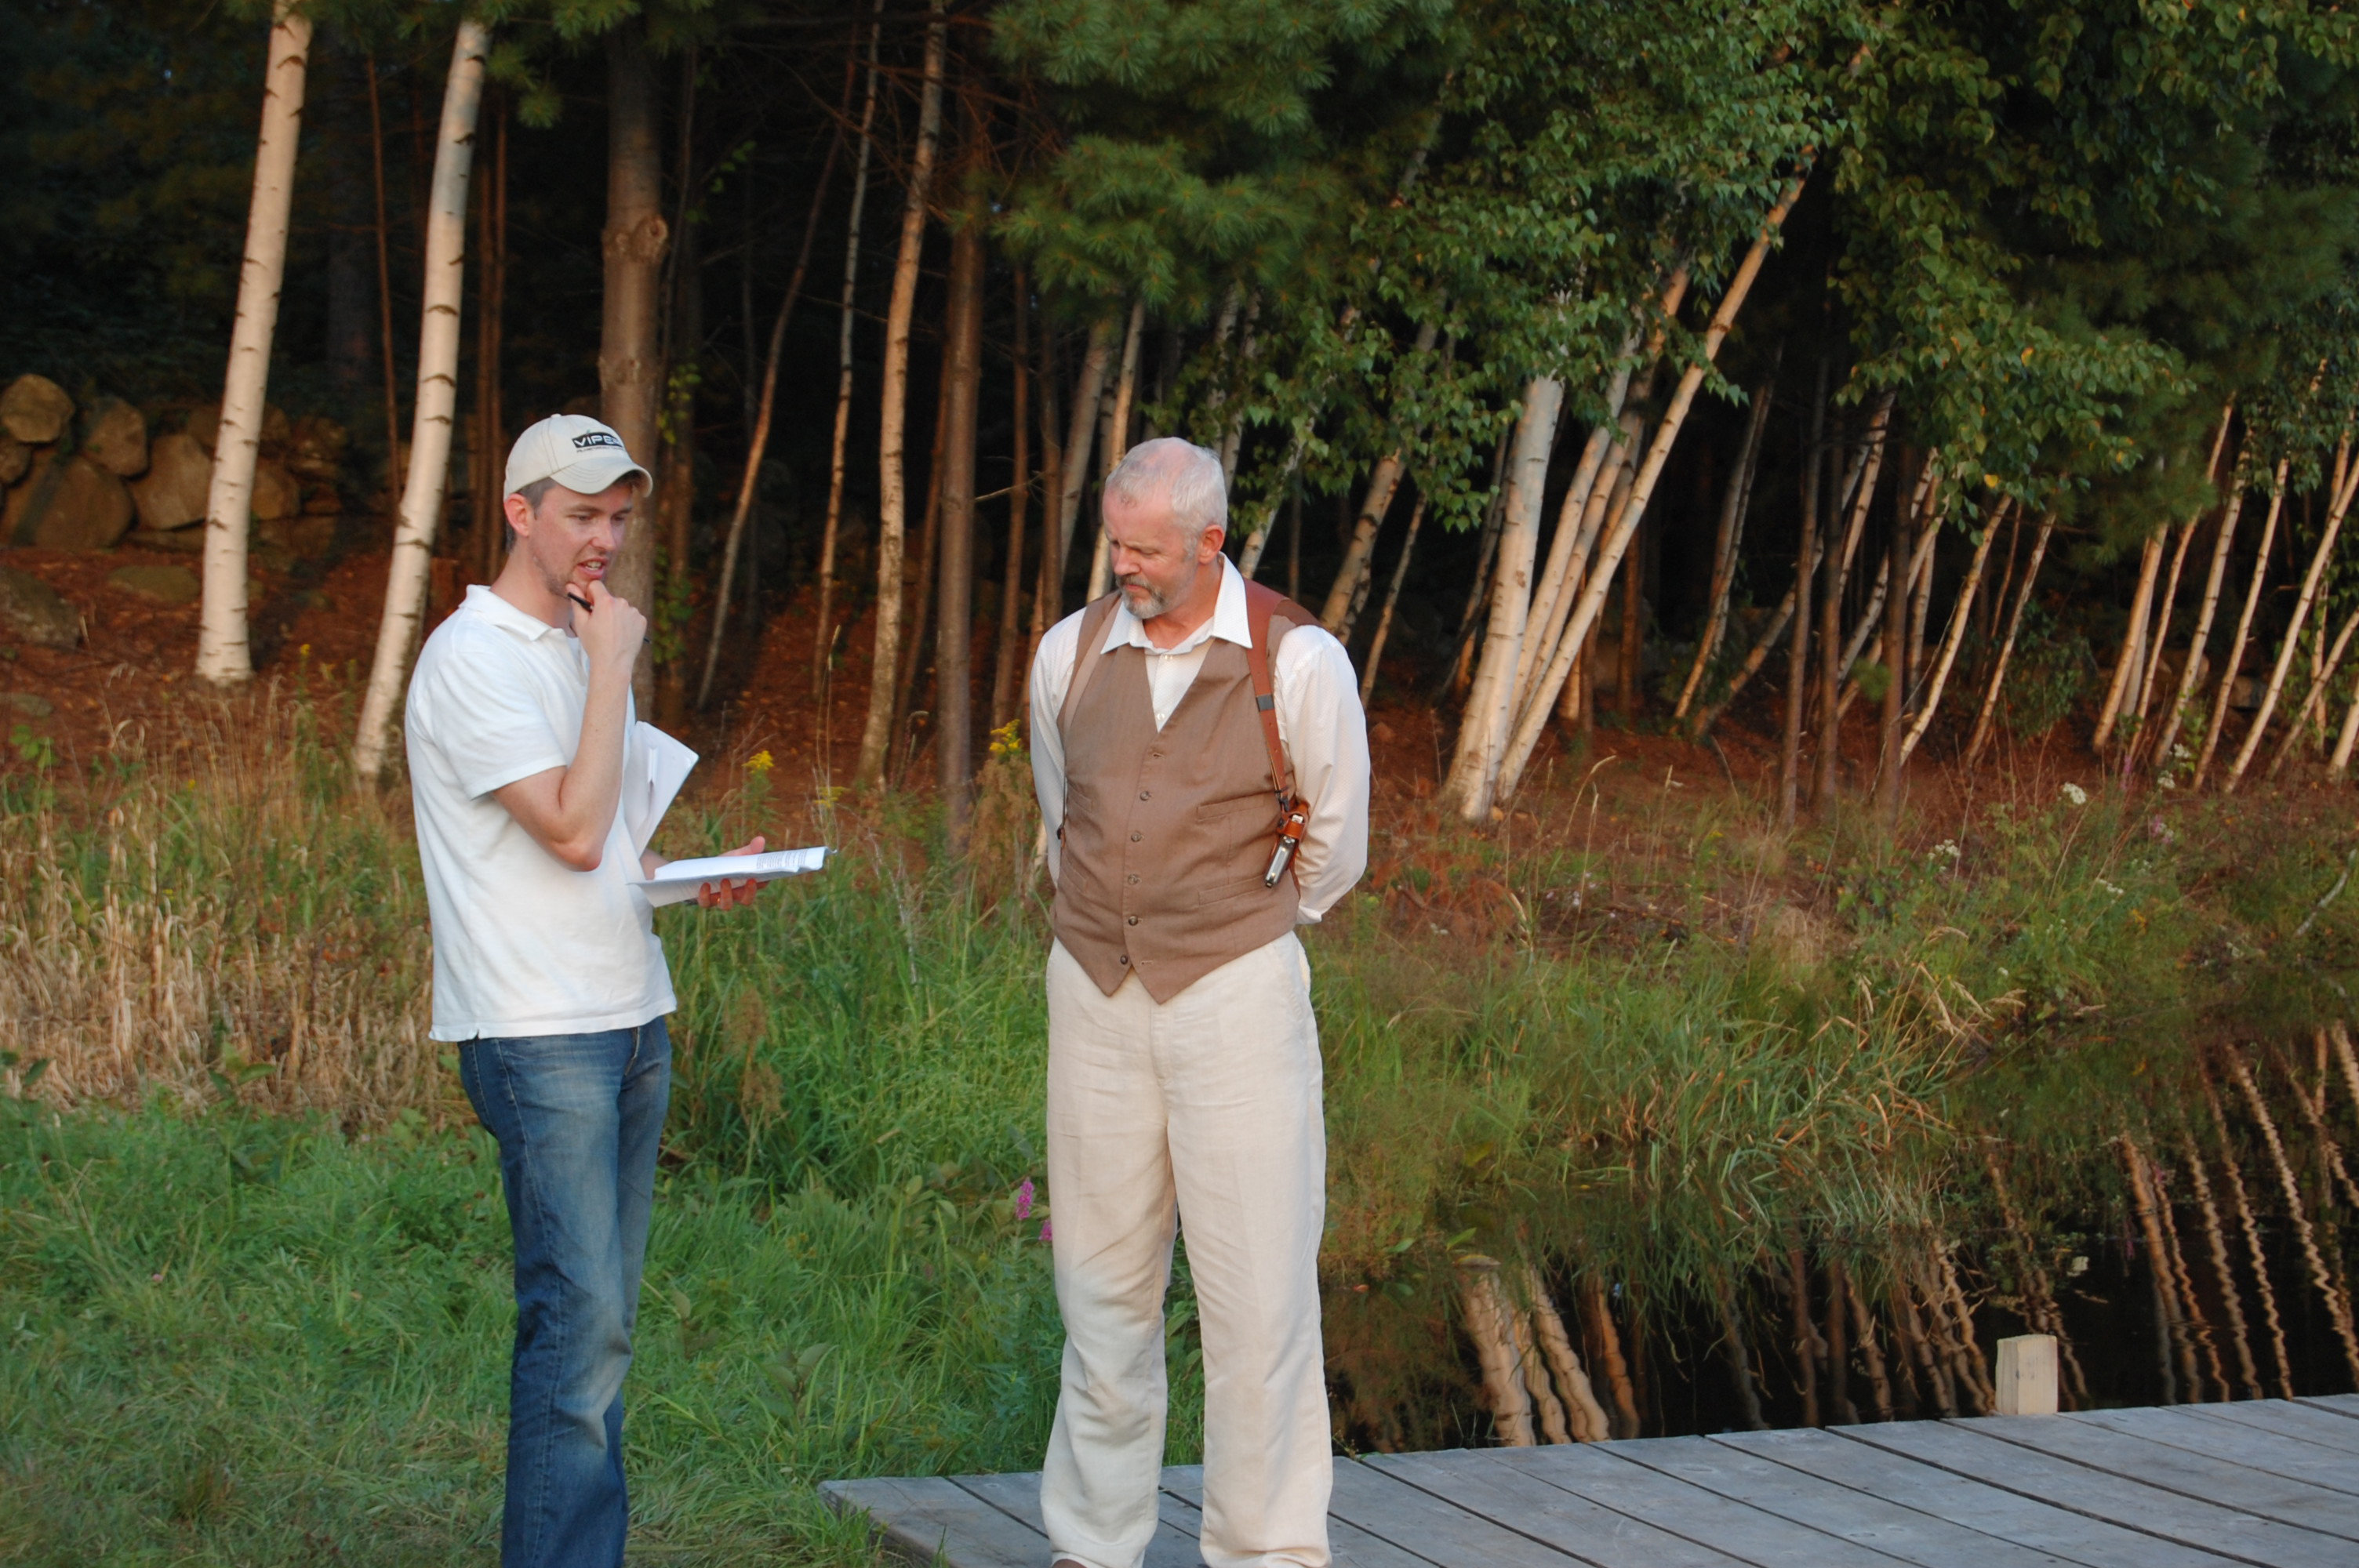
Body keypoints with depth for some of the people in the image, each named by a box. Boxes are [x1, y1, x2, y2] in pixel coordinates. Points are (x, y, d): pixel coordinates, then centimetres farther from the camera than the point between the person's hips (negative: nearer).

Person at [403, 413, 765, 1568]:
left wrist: (694, 879, 7)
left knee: (600, 1317, 8)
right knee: (579, 1319, -12)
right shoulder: (474, 657, -10)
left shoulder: (581, 648, 19)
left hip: (630, 1021, 9)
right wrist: (614, 667, -13)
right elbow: (572, 832, -19)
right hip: (538, 1034, -9)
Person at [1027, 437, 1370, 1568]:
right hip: (1095, 990, 3)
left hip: (1236, 991, -3)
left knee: (1256, 1284, -4)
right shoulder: (1069, 651, 4)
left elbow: (1337, 847, 6)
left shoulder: (1298, 662, -7)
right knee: (1101, 1278, 8)